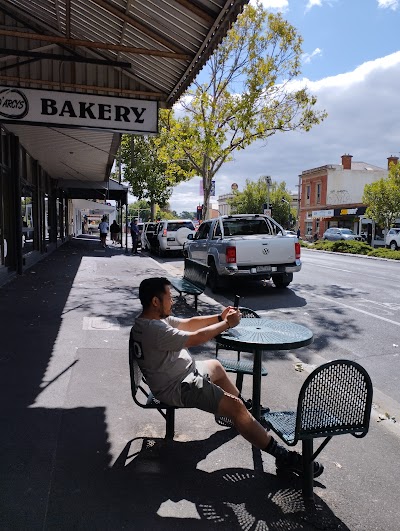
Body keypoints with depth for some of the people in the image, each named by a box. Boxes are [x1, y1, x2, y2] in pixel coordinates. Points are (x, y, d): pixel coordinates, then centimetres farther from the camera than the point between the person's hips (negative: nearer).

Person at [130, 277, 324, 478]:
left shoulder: (150, 319, 2)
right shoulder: (155, 330, -29)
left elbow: (189, 323, 8)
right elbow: (196, 338, -27)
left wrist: (220, 317, -2)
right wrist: (227, 323, -14)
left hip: (182, 372, 11)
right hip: (178, 387, -11)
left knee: (215, 366, 29)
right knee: (236, 408, -18)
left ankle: (246, 408, 44)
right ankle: (284, 457, -9)